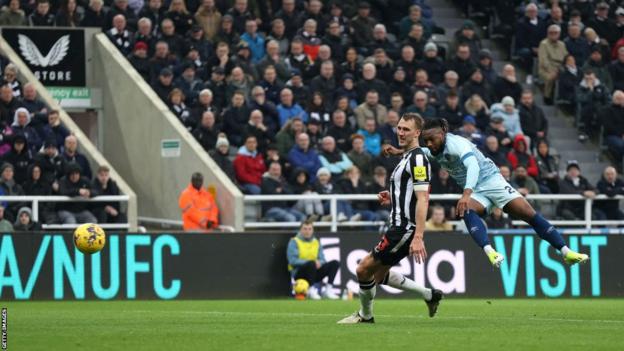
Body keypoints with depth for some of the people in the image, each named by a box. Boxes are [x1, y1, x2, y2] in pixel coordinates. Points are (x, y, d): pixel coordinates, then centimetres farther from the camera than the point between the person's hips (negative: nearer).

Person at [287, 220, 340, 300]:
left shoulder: (316, 242, 15)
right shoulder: (294, 242, -2)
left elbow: (322, 260, 9)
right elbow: (293, 261, -14)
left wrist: (319, 263, -17)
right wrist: (311, 262, -23)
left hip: (314, 272, 6)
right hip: (299, 273, -6)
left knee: (335, 263, -11)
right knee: (311, 264, -37)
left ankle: (328, 289, -22)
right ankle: (311, 290, -27)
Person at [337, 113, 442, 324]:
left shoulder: (417, 158, -15)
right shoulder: (407, 158, 17)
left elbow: (422, 199, -24)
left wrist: (418, 237, -30)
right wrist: (391, 199, 9)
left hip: (405, 229, -10)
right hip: (399, 227, 10)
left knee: (364, 269, -5)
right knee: (378, 275, 17)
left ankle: (365, 315, 14)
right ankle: (429, 295, 21)